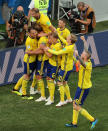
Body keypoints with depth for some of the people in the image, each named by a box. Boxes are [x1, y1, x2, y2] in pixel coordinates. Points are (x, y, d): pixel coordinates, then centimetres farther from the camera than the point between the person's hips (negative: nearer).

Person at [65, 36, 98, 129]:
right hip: (83, 86, 9)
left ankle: (92, 120, -1)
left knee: (77, 107, -3)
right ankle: (74, 123, 26)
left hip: (83, 88, -9)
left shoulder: (87, 65, -23)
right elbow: (86, 50, 16)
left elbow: (83, 63, -49)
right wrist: (84, 41, 29)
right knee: (75, 104, 17)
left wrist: (77, 55, -59)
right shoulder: (88, 62, 1)